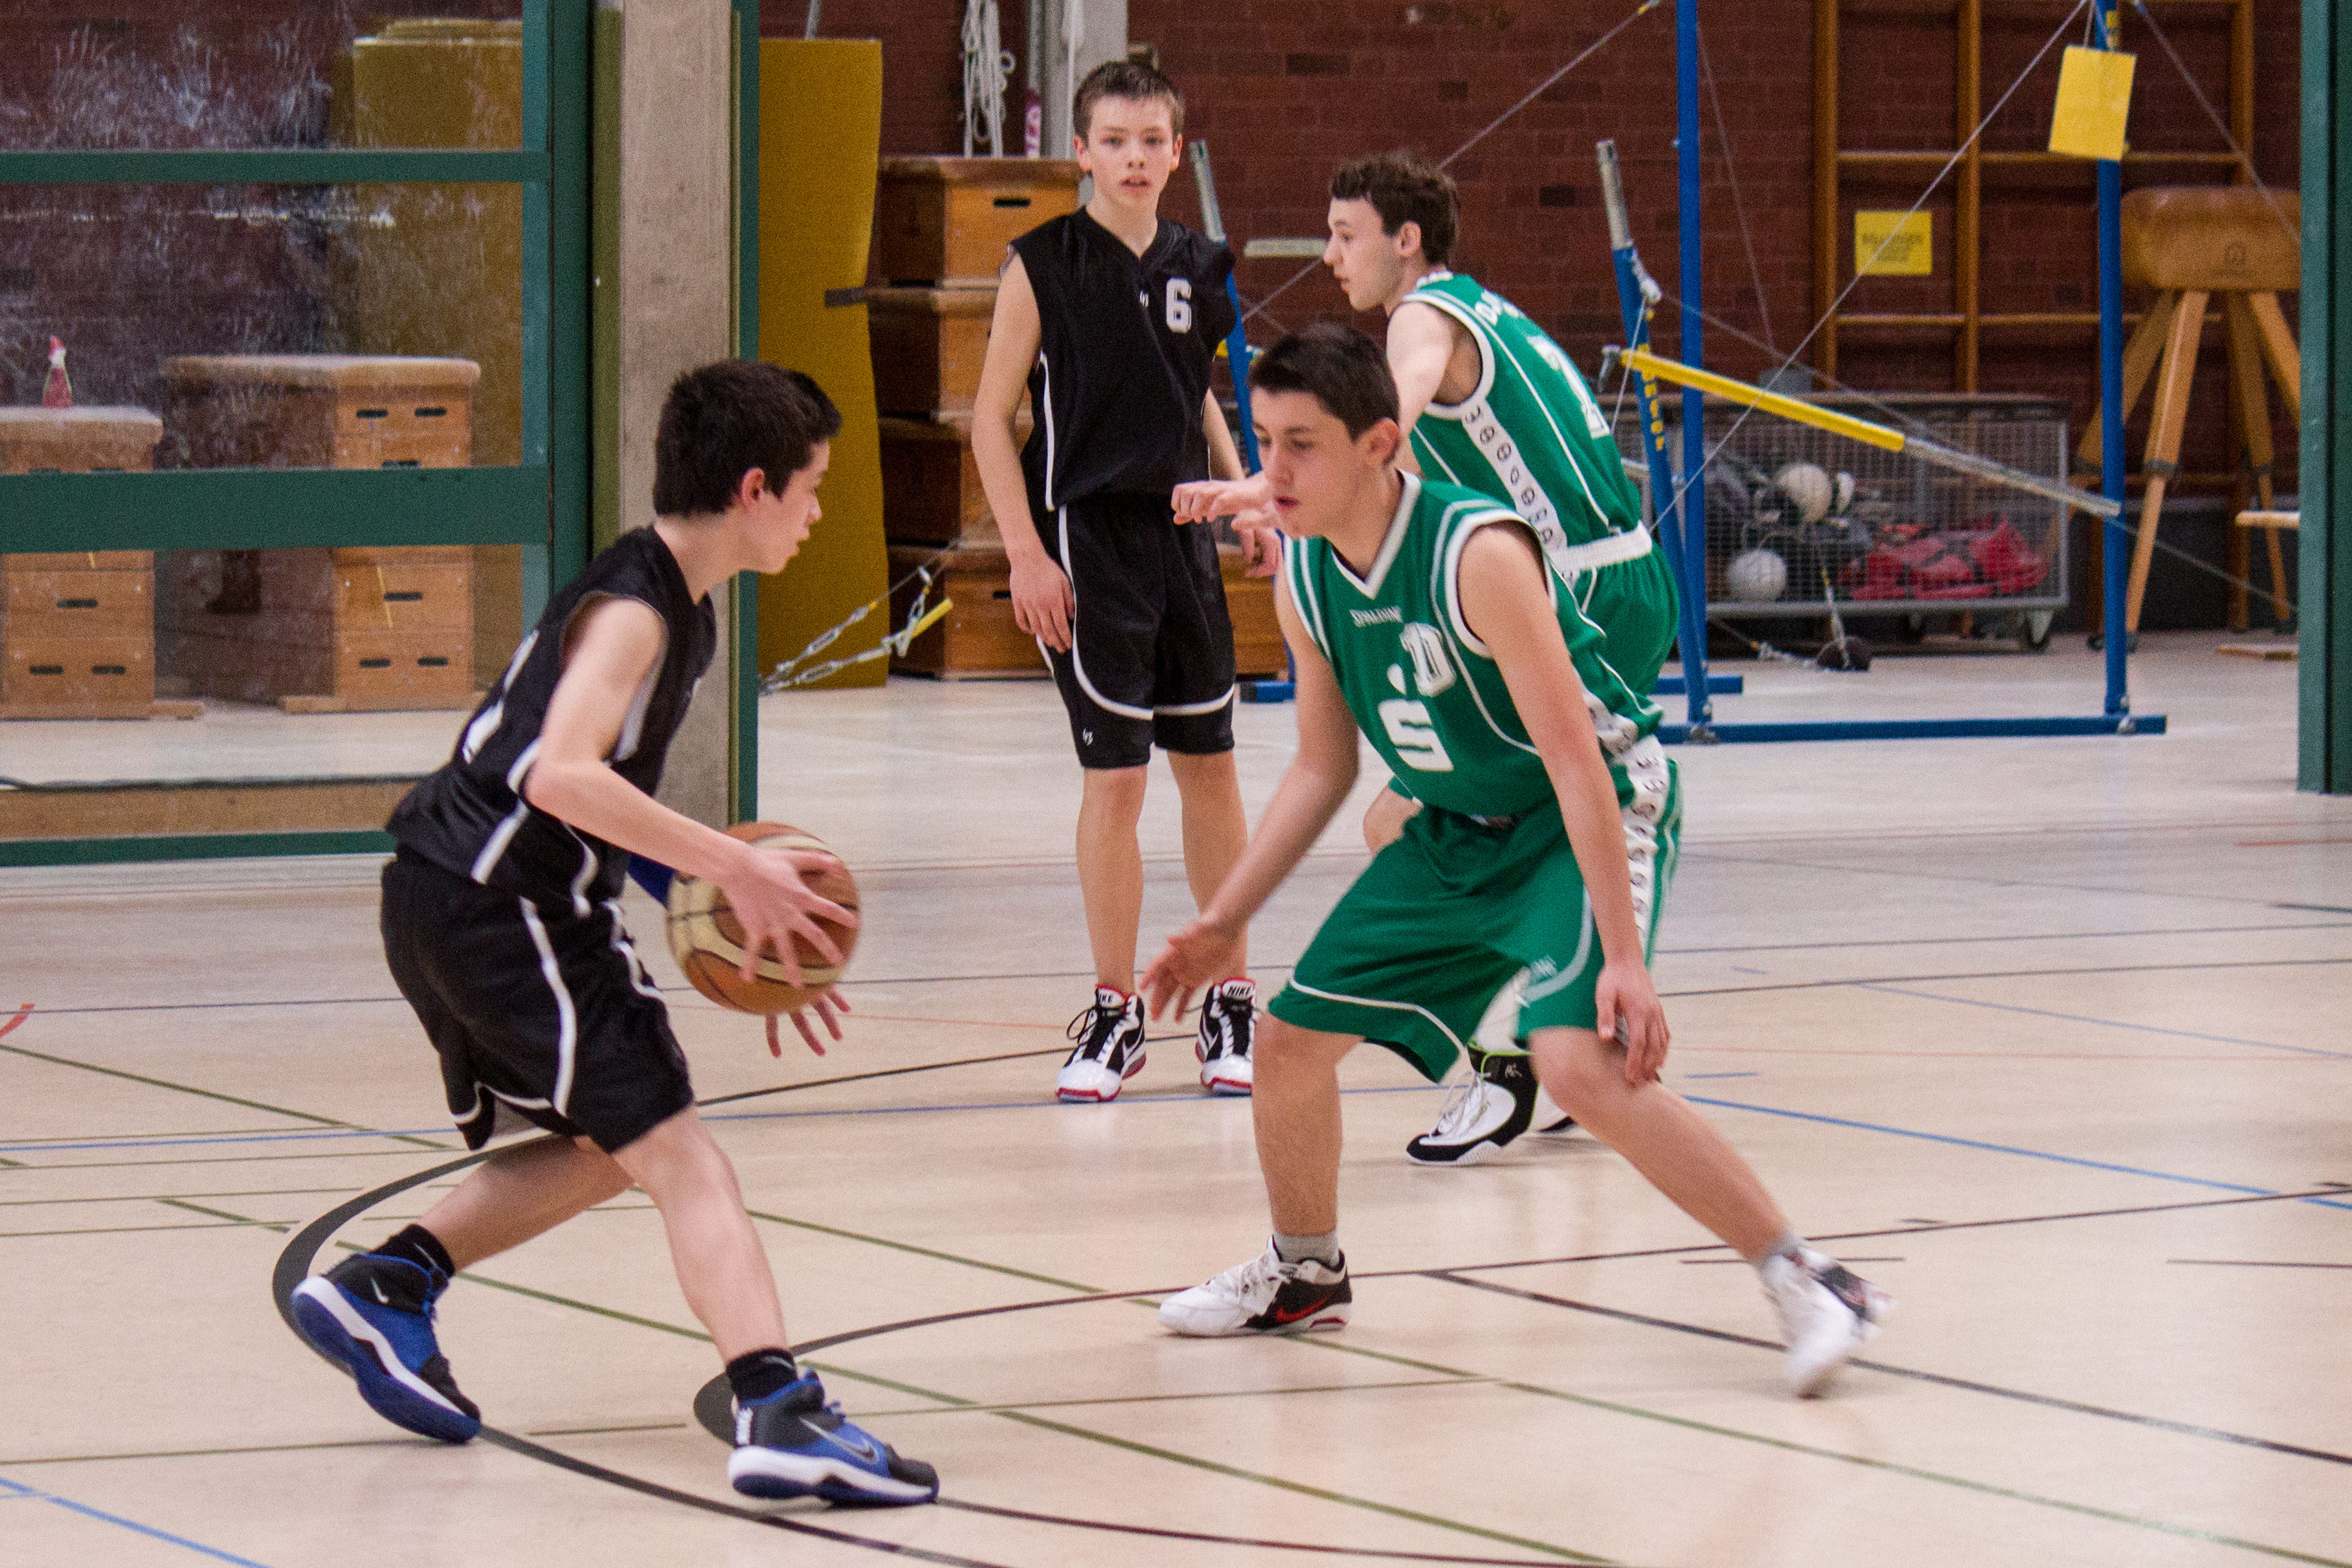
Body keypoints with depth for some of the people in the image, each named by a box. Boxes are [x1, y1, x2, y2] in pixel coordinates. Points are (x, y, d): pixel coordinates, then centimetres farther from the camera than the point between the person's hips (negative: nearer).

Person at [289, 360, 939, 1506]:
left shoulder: (680, 613, 15)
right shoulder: (632, 612, -16)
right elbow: (562, 776, -31)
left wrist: (741, 907, 15)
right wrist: (735, 866, -29)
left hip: (455, 903, 10)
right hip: (499, 906, -10)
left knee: (604, 1145, 23)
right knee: (676, 1154, -14)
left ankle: (383, 1287, 24)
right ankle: (779, 1413, -25)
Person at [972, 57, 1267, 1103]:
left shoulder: (1197, 269, 7)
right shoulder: (1044, 265, -6)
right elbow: (991, 417, -4)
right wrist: (1025, 554, -10)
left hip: (1182, 537, 4)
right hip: (1085, 543, -4)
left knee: (1210, 770, 7)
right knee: (1114, 776, -5)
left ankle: (1231, 1005, 16)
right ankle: (1113, 1015, 6)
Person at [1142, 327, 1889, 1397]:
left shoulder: (1479, 555, -30)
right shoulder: (1303, 578, -6)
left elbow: (1574, 759, -30)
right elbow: (1321, 768, 9)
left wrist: (1624, 956, -33)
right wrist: (1224, 923, 7)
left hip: (1598, 814, -8)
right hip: (1459, 833, 8)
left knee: (1580, 1063, -30)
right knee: (1290, 1036, 9)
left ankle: (1804, 1284, -23)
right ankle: (1306, 1272, 36)